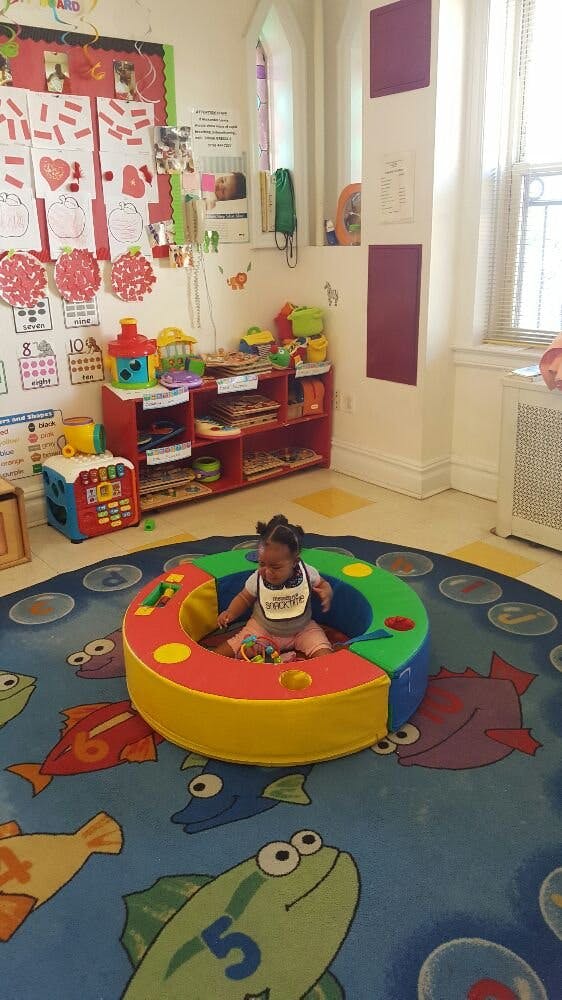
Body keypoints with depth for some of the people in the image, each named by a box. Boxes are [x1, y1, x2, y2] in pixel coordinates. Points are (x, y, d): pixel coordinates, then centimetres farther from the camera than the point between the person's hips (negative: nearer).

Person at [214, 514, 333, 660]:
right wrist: (231, 613, -17)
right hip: (262, 629, 0)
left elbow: (322, 583, 4)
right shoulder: (257, 579, -16)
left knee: (325, 657, -22)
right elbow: (244, 598, 1)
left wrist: (327, 593, -18)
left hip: (302, 629, 0)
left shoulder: (307, 573, -16)